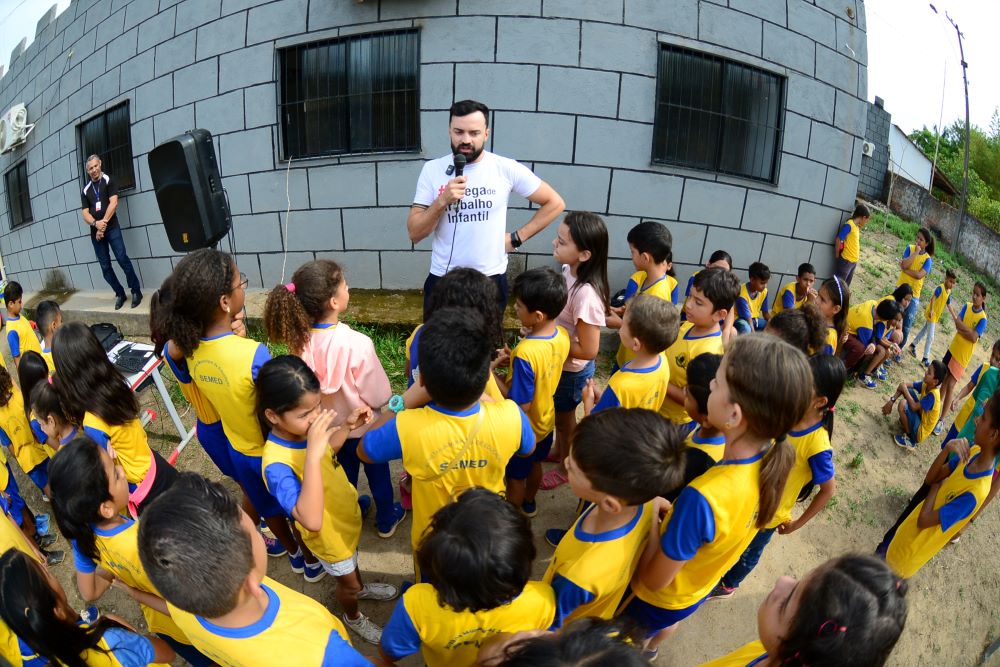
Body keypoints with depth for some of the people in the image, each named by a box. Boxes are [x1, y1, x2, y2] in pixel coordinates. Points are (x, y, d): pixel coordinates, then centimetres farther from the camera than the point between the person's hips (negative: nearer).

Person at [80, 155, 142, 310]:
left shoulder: (109, 181, 4)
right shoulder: (85, 190, 14)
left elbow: (113, 203, -8)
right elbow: (85, 213, 8)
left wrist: (103, 223, -13)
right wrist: (95, 224, -14)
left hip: (111, 227, -4)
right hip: (95, 232, 5)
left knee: (122, 259, -13)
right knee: (105, 266, 4)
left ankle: (136, 291, -5)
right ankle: (120, 294, 12)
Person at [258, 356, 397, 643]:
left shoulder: (302, 428, -20)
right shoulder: (277, 465, -42)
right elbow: (312, 520, -54)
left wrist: (347, 425, -16)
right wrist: (312, 455, -59)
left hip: (346, 514, 6)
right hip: (330, 534, -6)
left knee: (353, 560, 36)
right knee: (347, 582, 25)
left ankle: (361, 588, 67)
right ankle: (353, 617, 56)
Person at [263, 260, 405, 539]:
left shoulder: (300, 339, -21)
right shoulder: (356, 344, -36)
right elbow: (378, 395, -25)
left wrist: (327, 408, 13)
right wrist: (386, 410, -3)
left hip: (330, 426, 4)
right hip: (363, 425, -4)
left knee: (345, 471, 29)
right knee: (378, 472, 22)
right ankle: (386, 520, 44)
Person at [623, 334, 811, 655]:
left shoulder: (702, 498, -47)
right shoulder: (771, 457, -24)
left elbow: (654, 579, -30)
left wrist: (652, 512, -21)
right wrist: (677, 512, -9)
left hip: (662, 597, -6)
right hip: (699, 588, 7)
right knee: (667, 624, 39)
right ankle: (650, 648, 68)